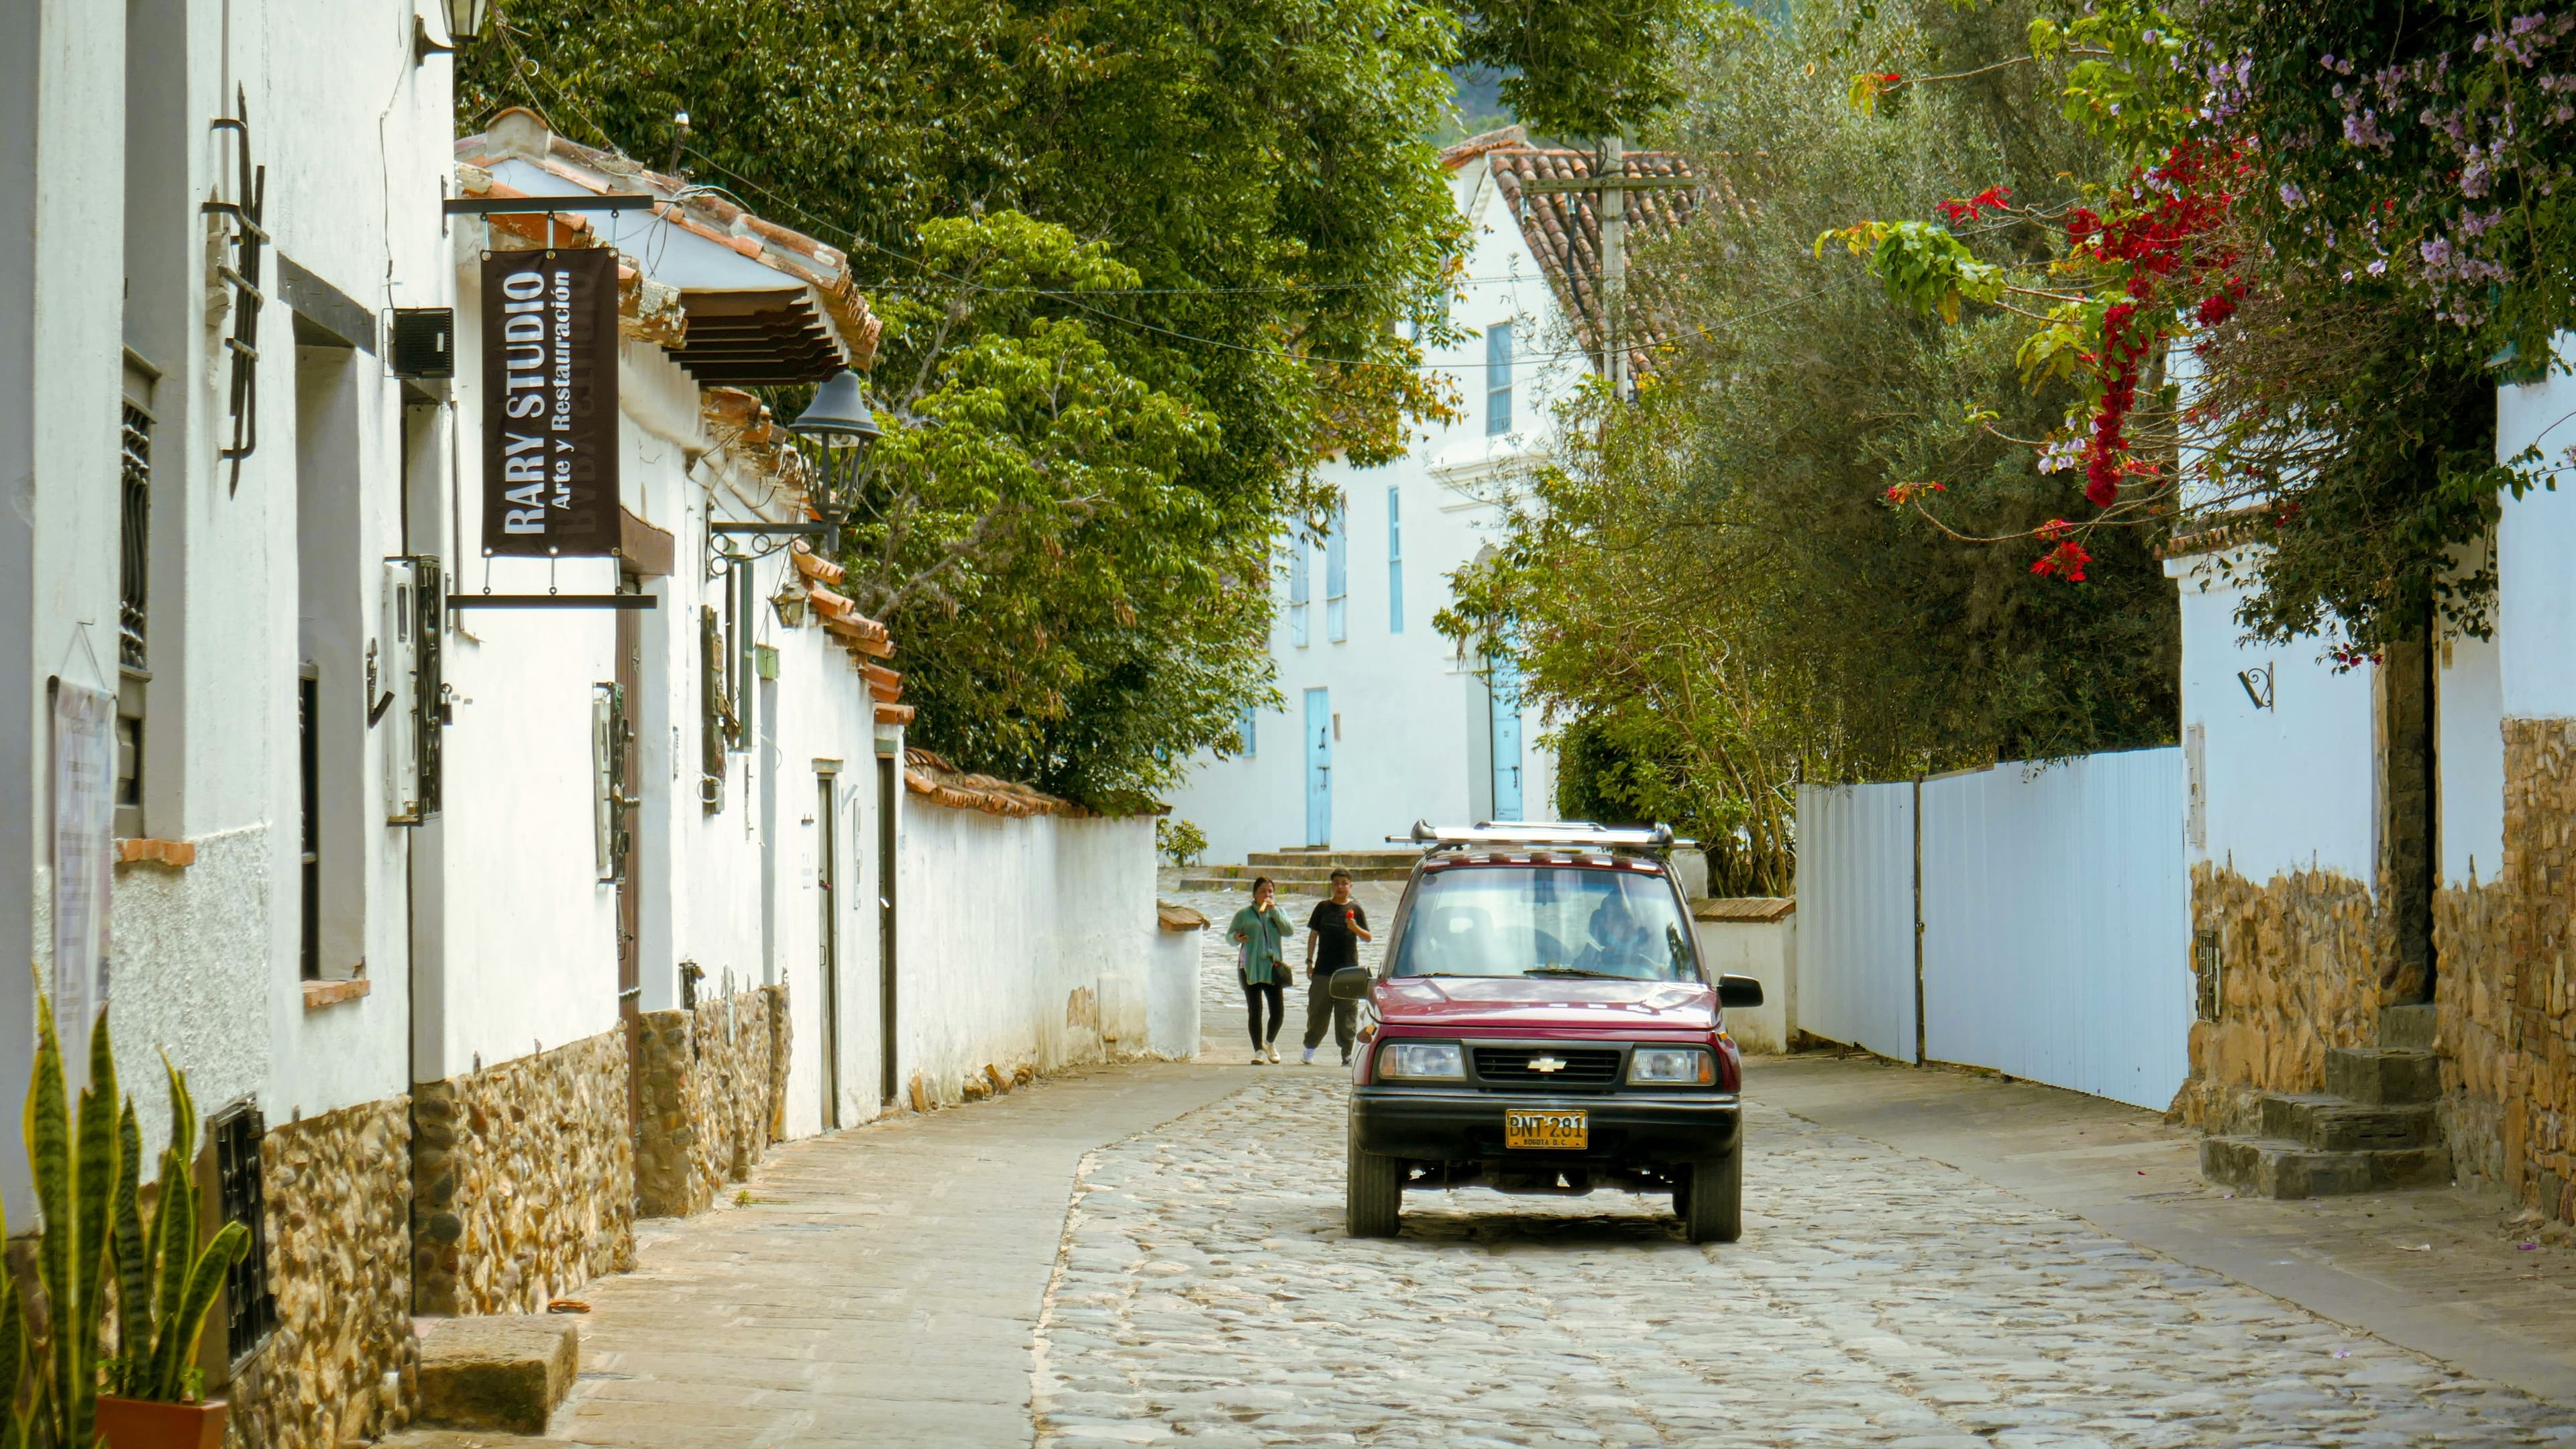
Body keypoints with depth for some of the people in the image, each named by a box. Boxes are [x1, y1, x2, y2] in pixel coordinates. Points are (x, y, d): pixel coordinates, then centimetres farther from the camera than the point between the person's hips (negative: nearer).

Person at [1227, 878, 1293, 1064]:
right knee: (1255, 1011, -5)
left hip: (1273, 967, 2)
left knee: (1278, 1011, -1)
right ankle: (1258, 1051, 0)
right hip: (1250, 968, -2)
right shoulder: (1244, 914, 8)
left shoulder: (1277, 912, 15)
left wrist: (1274, 910, -9)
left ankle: (1270, 1043, 26)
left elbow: (1289, 930, -2)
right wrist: (1236, 937, -16)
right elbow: (1229, 935, 8)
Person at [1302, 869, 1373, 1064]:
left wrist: (1356, 929, -18)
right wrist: (1309, 962, 5)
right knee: (1318, 1010, 6)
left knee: (1347, 1013, -1)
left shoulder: (1355, 909, 5)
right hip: (1323, 969, 1)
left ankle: (1348, 1053, 3)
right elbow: (1313, 934, 10)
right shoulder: (1323, 908, 7)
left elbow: (1368, 938, 3)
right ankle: (1310, 1047, 21)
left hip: (1349, 969, -1)